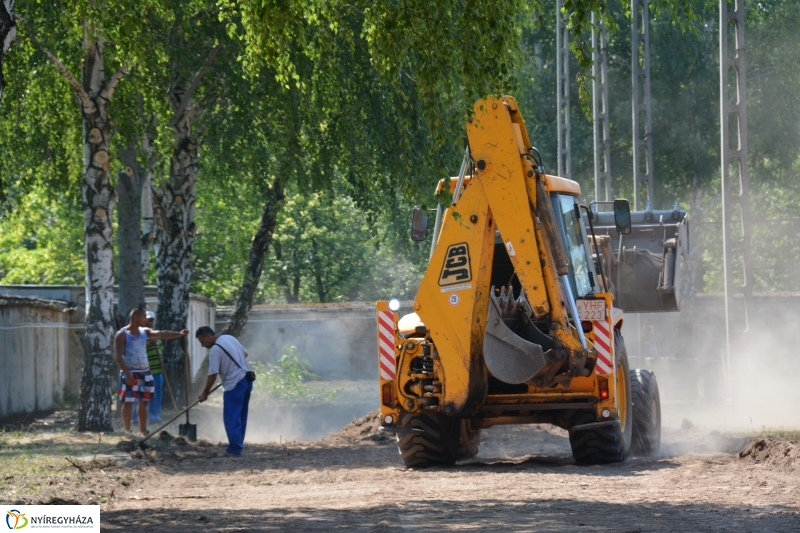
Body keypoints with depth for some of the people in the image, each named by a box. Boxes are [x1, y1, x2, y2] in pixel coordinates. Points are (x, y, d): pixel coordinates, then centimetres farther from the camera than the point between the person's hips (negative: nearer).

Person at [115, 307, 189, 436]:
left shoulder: (144, 331, 10)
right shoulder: (122, 335, -9)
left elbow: (161, 334, -3)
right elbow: (119, 356, -14)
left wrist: (179, 334, -18)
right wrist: (127, 373, -23)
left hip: (145, 372, 7)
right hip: (130, 373, -7)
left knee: (144, 402, 10)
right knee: (128, 402, -5)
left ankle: (143, 430, 18)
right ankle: (127, 431, 0)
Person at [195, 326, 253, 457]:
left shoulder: (215, 350, -16)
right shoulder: (229, 338, 10)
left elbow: (212, 375, -15)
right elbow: (245, 353, 23)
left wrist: (205, 393, -5)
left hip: (234, 384, -9)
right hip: (246, 380, 9)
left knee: (231, 418, -7)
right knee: (241, 416, 13)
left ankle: (234, 449, -10)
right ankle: (238, 445, 17)